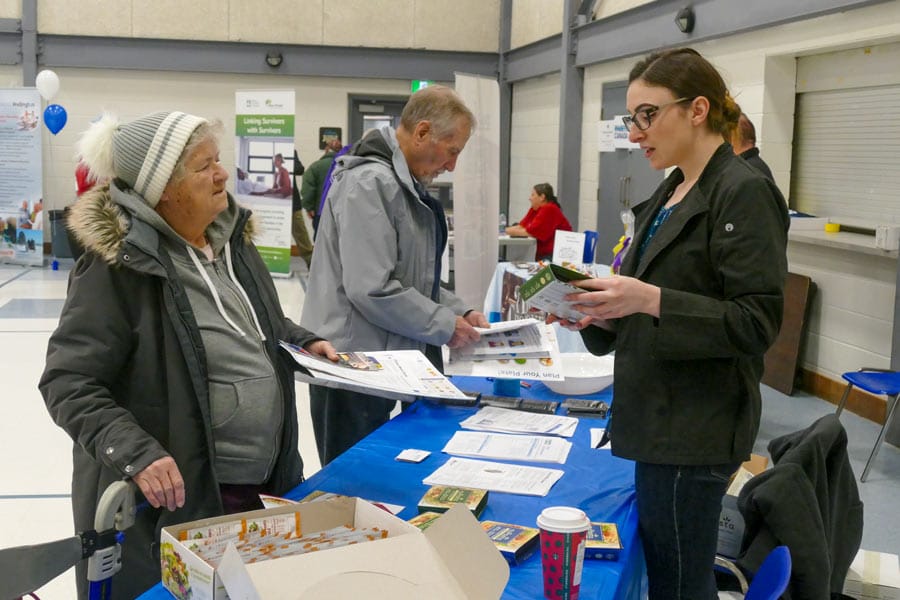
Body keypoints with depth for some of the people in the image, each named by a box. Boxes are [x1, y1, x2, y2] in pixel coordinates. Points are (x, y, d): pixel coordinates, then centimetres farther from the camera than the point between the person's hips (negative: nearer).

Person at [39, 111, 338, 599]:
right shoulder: (118, 265, -19)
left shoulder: (231, 237, 5)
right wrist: (136, 453, -32)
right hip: (171, 501, -7)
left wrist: (303, 342, 5)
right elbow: (68, 381, -20)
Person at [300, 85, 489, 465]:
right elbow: (372, 290, -26)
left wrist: (460, 313, 8)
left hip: (381, 362, 10)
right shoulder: (370, 183, -19)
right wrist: (445, 326, -16)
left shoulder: (406, 185, 14)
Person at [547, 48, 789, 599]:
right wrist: (597, 313, 1)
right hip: (660, 419, 9)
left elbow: (757, 322, -19)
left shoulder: (744, 193, -13)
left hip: (694, 429, -9)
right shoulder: (671, 194, 13)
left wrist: (649, 299, -27)